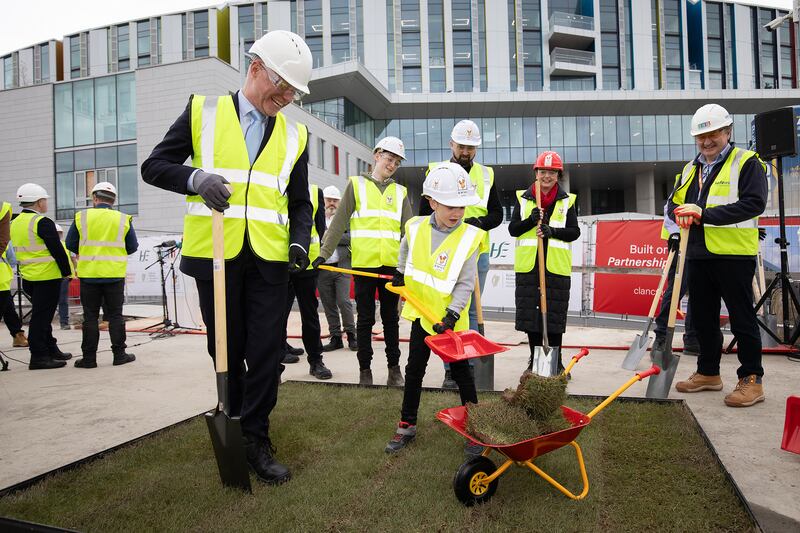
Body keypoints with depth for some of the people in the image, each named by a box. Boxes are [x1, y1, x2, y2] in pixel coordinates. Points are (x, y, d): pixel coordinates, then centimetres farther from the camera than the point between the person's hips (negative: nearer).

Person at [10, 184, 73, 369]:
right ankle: (38, 357, 0)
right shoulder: (42, 222, -15)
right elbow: (57, 249, -17)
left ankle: (51, 350, 26)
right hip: (47, 276, -9)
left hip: (28, 276, 9)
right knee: (41, 317, -4)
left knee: (42, 316, 17)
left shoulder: (15, 222, 13)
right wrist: (66, 271, -8)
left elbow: (18, 250, 19)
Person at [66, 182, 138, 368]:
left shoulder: (81, 217, -1)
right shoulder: (123, 219, 0)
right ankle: (119, 354, 10)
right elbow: (133, 247, 4)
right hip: (115, 274, 0)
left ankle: (89, 358, 9)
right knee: (115, 315, 7)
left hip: (88, 274, 0)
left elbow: (71, 245, 2)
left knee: (90, 316, 6)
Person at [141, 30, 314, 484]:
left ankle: (256, 439, 14)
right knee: (226, 350, 10)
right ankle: (233, 428, 30)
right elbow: (154, 167, 3)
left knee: (267, 352, 0)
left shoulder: (295, 135, 11)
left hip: (269, 258, 2)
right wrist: (195, 179, -18)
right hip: (214, 254, -1)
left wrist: (300, 242, -5)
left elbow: (300, 203, 14)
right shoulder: (204, 111, 4)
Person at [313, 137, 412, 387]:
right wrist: (324, 253, -8)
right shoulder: (356, 184, 6)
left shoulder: (400, 192, 13)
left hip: (391, 264, 2)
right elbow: (339, 223, 0)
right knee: (365, 319, 6)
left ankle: (394, 368, 20)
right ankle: (365, 369, 16)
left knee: (391, 318, 10)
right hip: (364, 263, -2)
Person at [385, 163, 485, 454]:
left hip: (451, 319, -3)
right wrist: (400, 273, 23)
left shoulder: (469, 237, -15)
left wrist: (451, 315, -25)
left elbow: (465, 284, -16)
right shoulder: (416, 227, -6)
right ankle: (407, 424, 24)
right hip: (422, 312, 4)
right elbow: (405, 250, 21)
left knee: (461, 370, 6)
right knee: (414, 369, 11)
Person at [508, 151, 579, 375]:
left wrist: (552, 231, -15)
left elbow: (574, 232, 2)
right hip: (528, 265, 1)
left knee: (555, 313, 3)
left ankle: (555, 360, 17)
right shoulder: (522, 198, 8)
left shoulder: (567, 200, 7)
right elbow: (513, 229, 4)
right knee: (530, 312, 5)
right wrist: (531, 220, -14)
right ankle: (535, 360, 19)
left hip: (557, 266, -1)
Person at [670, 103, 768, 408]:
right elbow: (674, 203, 16)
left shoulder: (747, 163, -4)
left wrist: (704, 214, -23)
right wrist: (680, 213, -9)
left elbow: (754, 204, -16)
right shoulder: (691, 169, 17)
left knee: (742, 319, 0)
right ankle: (708, 373, 26)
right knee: (702, 317, 13)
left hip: (734, 255, -7)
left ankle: (752, 380, 10)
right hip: (698, 255, 7)